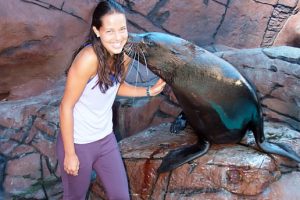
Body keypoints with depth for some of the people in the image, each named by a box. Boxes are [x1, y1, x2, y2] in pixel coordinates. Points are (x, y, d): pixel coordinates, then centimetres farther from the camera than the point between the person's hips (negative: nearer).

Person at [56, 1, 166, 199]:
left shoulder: (124, 54, -9)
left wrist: (149, 91, -1)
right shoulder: (88, 58, -29)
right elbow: (66, 107, -22)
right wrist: (69, 154, -17)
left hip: (106, 139, 6)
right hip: (78, 143, -6)